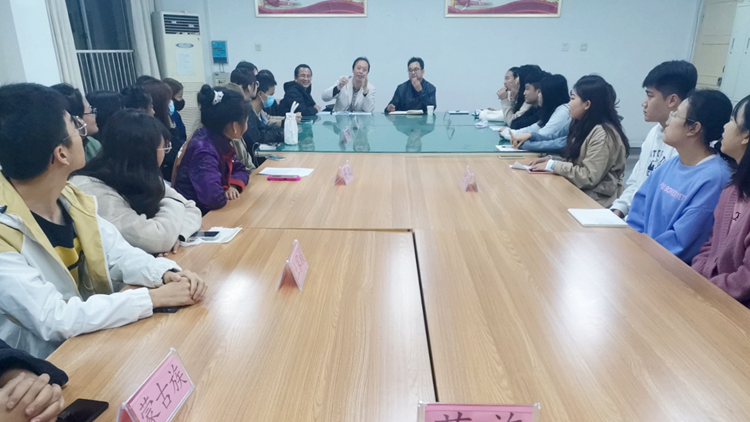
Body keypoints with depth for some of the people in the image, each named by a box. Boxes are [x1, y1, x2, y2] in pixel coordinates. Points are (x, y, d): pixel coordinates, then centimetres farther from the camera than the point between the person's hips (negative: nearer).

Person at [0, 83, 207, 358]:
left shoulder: (69, 198, -4)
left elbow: (118, 254, -1)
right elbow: (55, 320, -31)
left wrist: (167, 274, -20)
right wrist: (156, 297, -31)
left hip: (93, 337, 6)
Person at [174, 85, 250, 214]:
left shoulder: (220, 141, -3)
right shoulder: (204, 150, -26)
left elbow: (241, 170, 9)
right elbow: (214, 198, -38)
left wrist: (233, 185, -11)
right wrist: (226, 192, -17)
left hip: (206, 211, 7)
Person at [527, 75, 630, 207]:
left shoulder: (602, 134, -18)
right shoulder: (585, 126, 9)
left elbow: (589, 178, -23)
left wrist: (553, 165, -16)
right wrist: (551, 160, 0)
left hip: (596, 201, -8)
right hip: (579, 192, 8)